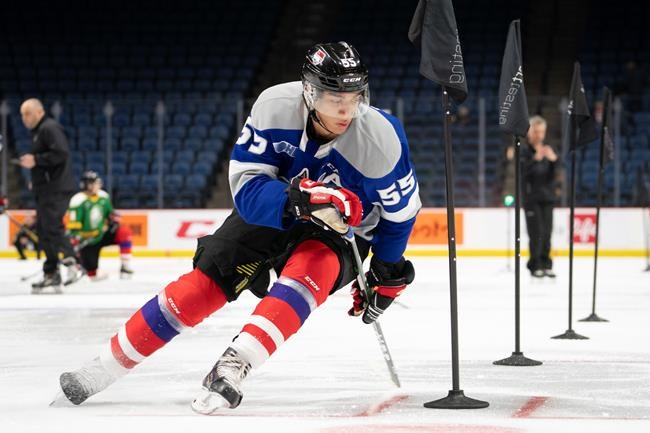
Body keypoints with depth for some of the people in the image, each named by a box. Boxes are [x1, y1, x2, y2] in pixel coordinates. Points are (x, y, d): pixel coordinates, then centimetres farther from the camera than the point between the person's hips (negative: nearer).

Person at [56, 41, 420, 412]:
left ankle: (234, 367, -42)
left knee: (307, 270, -34)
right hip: (267, 213, 2)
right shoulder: (275, 107, -27)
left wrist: (386, 274, -5)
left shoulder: (382, 139, -28)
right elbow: (247, 187, -27)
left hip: (336, 234, -2)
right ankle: (108, 365, 6)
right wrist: (299, 199, -46)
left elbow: (402, 210, -10)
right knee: (205, 283, -7)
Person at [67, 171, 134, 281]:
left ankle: (125, 266, -15)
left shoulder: (103, 197, 0)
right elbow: (73, 225, -21)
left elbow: (110, 213, 18)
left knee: (124, 231, -20)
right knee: (91, 270, -12)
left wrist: (114, 220, -2)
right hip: (87, 240, -5)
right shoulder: (78, 201, -20)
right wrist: (76, 240, -29)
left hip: (103, 233, 5)